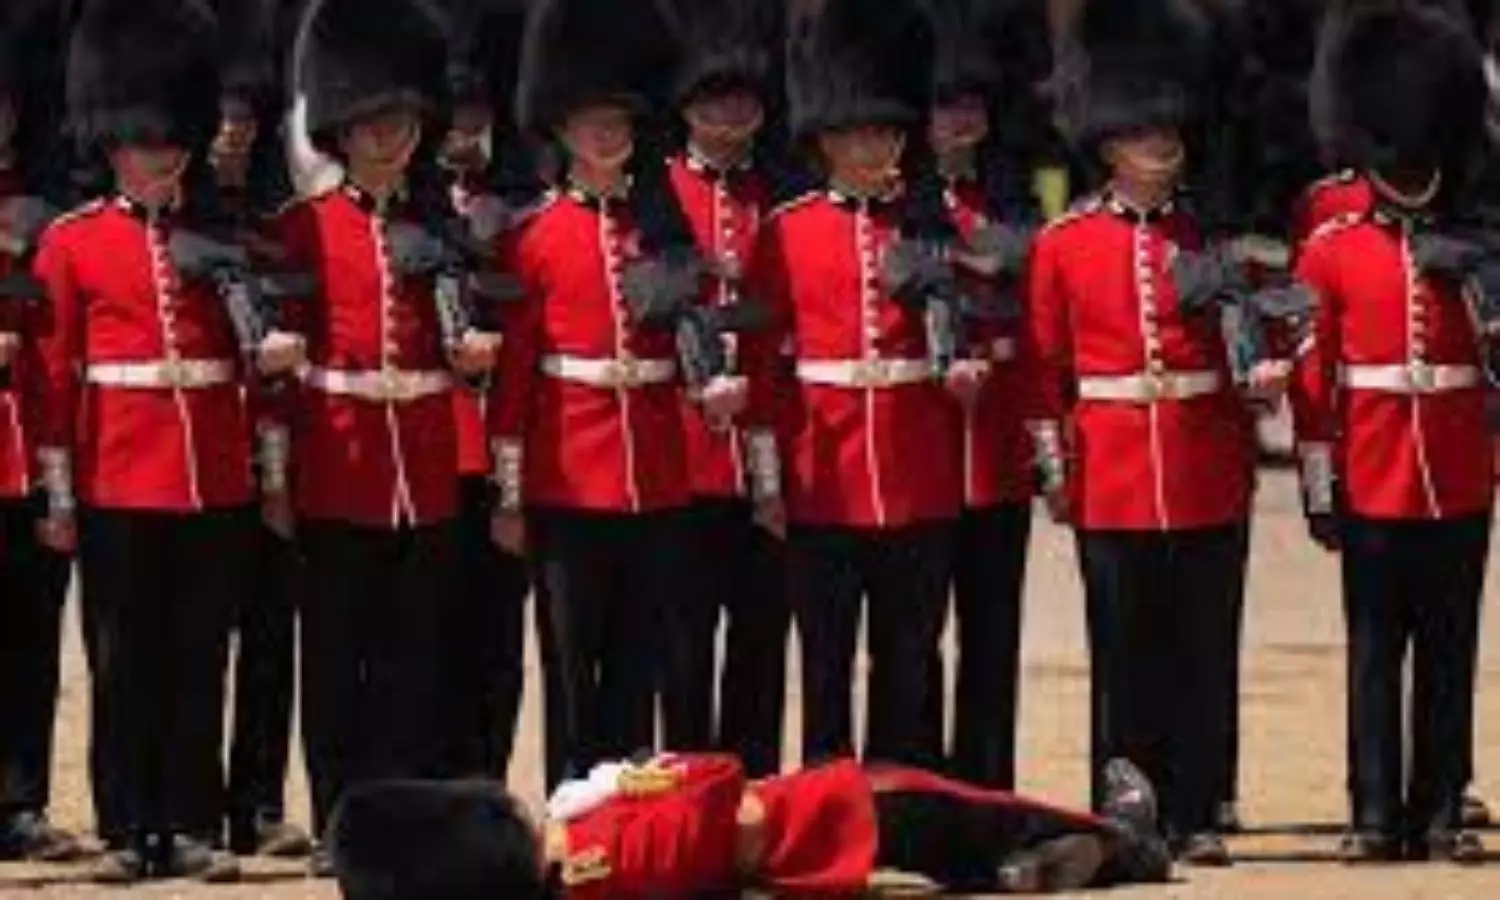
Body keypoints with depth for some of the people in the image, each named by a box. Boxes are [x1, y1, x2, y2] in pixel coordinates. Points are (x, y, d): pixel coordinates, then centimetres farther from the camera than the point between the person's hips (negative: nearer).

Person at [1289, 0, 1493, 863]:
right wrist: (1319, 488, -3)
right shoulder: (1331, 253, 2)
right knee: (1376, 654, 1)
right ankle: (1376, 815, 5)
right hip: (1375, 488, -2)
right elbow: (1313, 378, 0)